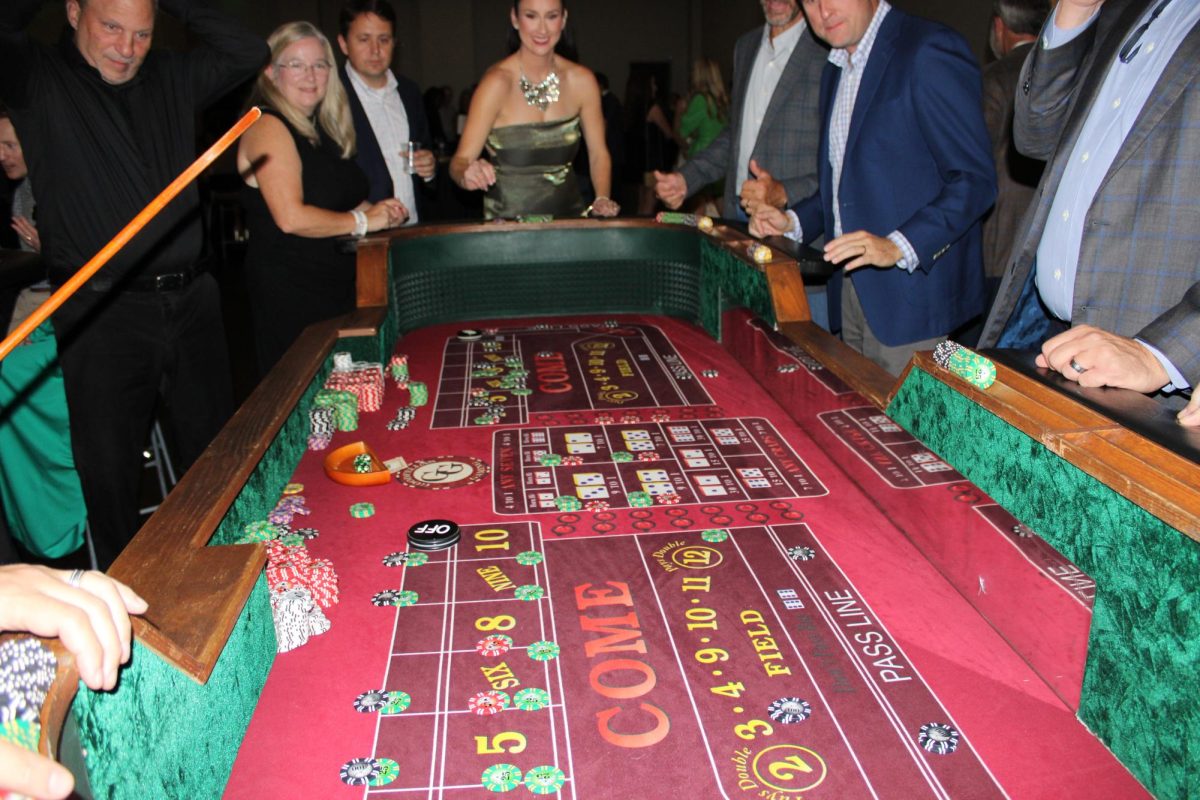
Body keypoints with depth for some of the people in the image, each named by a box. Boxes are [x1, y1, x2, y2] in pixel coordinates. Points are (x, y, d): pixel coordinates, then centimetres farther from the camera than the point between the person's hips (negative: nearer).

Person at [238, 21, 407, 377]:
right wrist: (363, 220, -12)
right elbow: (291, 217, -23)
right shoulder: (268, 127, -12)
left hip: (337, 282, 9)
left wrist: (379, 210, 6)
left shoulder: (322, 127, 14)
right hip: (290, 291, -8)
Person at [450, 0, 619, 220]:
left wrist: (603, 200, -9)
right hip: (508, 222, -3)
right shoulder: (497, 82, -10)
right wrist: (467, 174, -35)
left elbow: (598, 154, 8)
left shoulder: (581, 80, 1)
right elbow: (460, 161, -13)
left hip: (569, 215, 3)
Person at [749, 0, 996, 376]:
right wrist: (793, 221, 10)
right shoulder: (836, 71, 16)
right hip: (852, 288, 8)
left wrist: (899, 247, -26)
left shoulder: (929, 50, -11)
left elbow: (975, 178, -16)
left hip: (912, 292, -8)